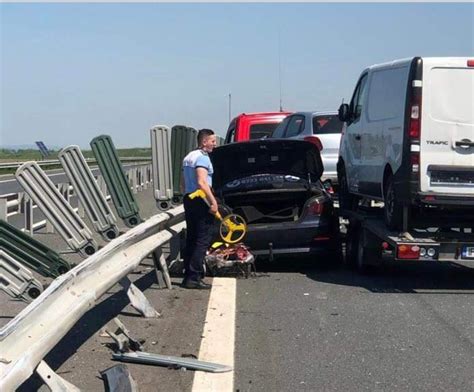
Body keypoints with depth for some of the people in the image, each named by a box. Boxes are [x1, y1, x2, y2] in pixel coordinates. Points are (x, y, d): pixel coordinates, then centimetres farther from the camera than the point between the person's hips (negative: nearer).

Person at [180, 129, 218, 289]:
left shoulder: (188, 157, 16)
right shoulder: (202, 157, -13)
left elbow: (183, 184, 20)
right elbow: (202, 182, -23)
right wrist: (213, 201, -23)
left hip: (188, 199, 10)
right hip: (200, 201, -10)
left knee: (191, 239, 13)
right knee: (203, 240, -6)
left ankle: (188, 276, 16)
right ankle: (194, 277, -8)